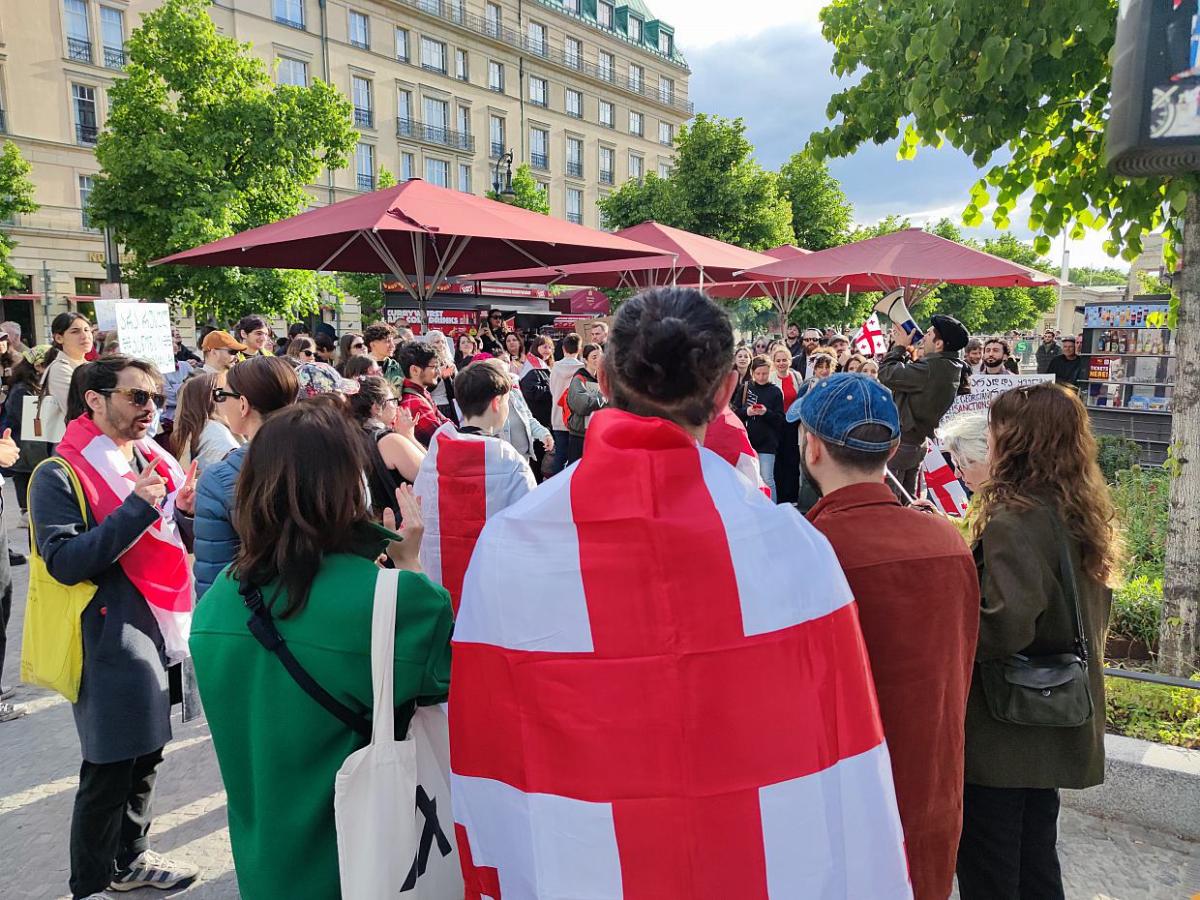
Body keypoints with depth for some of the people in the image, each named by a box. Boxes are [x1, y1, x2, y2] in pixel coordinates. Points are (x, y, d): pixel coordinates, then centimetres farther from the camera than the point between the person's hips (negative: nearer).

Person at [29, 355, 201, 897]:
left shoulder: (154, 463, 9)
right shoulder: (59, 477, -11)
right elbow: (64, 562, -20)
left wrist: (184, 509, -4)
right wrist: (136, 509, -26)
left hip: (159, 632, 7)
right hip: (110, 643, -7)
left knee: (144, 757, 20)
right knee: (107, 771, 4)